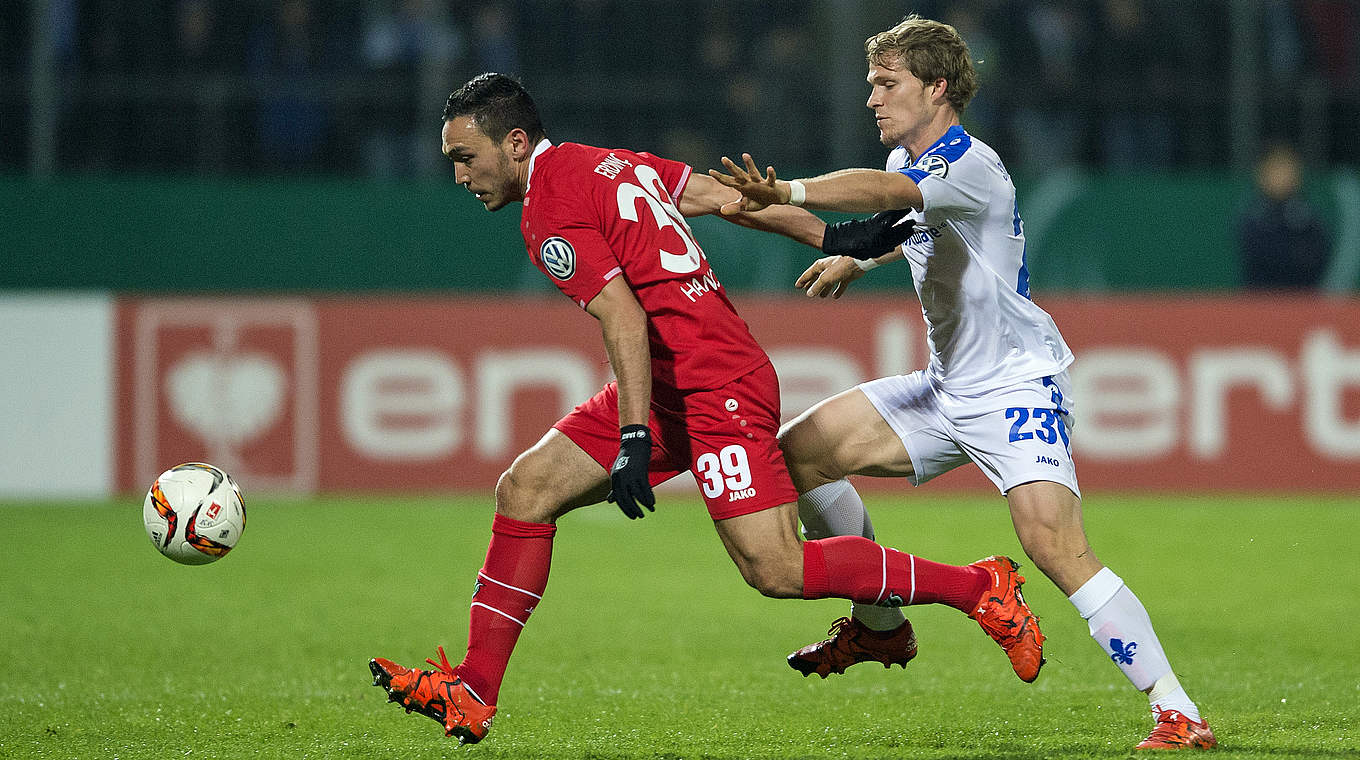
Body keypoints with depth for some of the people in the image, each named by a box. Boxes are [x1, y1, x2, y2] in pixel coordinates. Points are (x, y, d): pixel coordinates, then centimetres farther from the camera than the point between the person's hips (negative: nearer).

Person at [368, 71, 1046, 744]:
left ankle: (978, 588, -2)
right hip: (670, 387, 11)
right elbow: (729, 197, 13)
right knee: (525, 488, 3)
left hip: (717, 388, -11)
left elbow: (625, 320, -21)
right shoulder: (608, 163, 14)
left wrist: (633, 439, -26)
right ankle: (472, 695, 2)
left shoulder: (550, 212, -12)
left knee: (777, 572, -14)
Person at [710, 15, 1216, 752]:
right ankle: (881, 624, 20)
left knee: (1053, 545, -26)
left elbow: (887, 191, -42)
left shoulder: (970, 165, -20)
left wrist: (788, 192, -54)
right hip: (947, 388, 10)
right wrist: (856, 258, 24)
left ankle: (1177, 713, -23)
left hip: (1017, 386, -10)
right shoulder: (914, 160, 9)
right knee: (798, 452, 5)